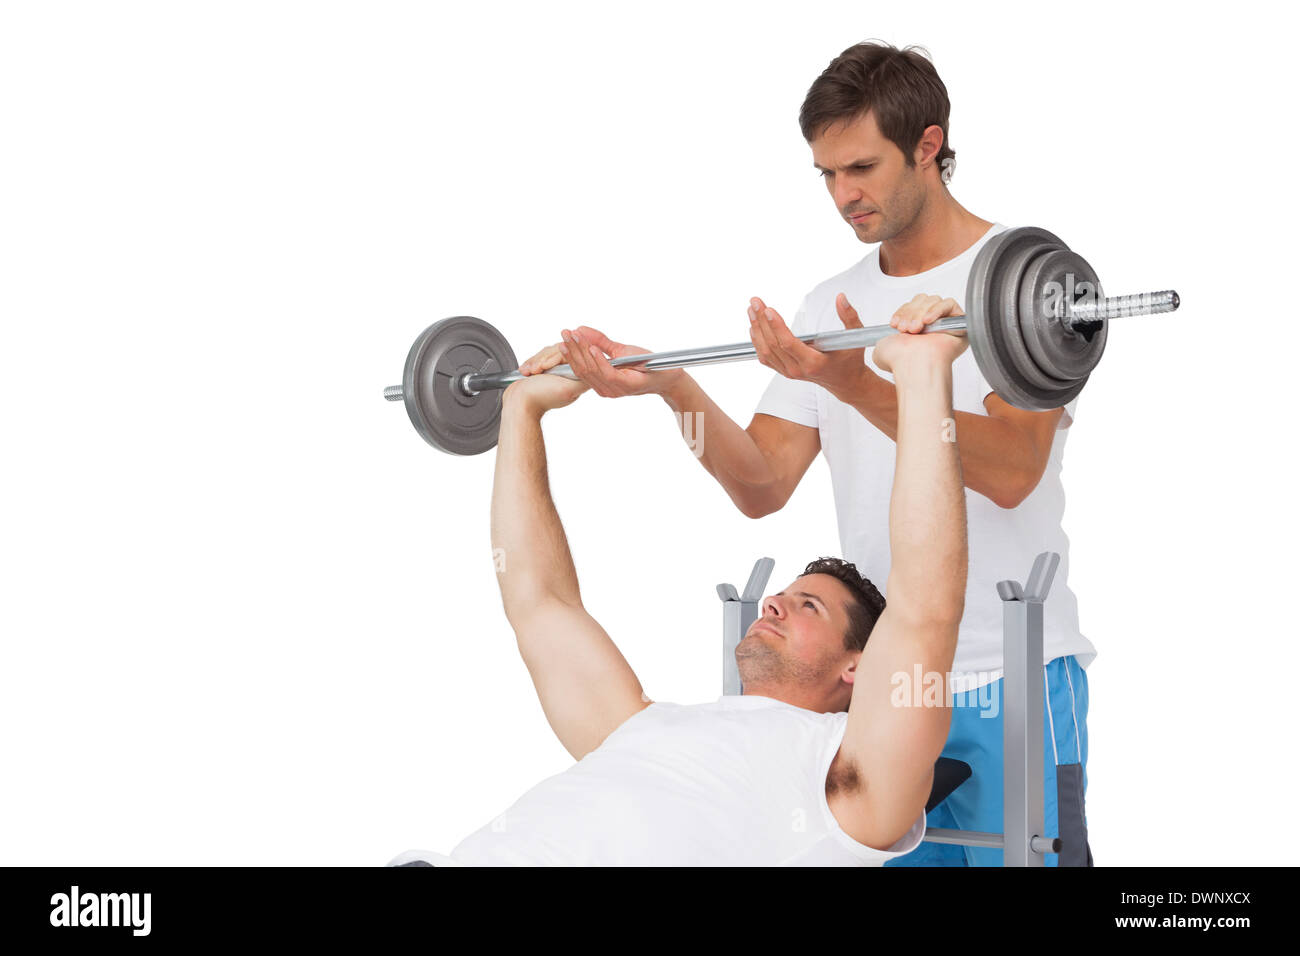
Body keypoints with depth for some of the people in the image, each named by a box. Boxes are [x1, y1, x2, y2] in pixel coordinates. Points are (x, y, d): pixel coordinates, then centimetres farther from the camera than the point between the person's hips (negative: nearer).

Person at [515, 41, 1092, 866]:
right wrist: (673, 388, -13)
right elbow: (763, 486, 3)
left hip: (1012, 681, -5)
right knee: (900, 852, 13)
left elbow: (1011, 470, -22)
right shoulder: (831, 307, 10)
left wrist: (855, 384, -34)